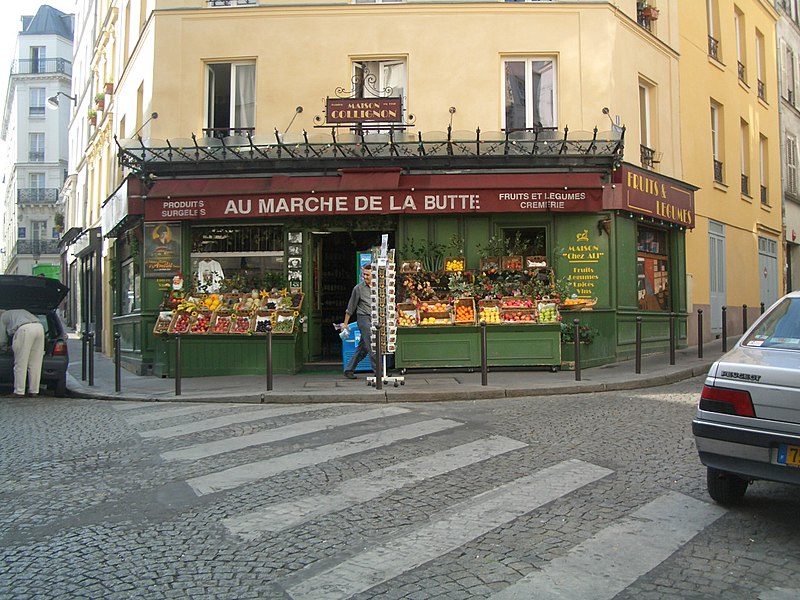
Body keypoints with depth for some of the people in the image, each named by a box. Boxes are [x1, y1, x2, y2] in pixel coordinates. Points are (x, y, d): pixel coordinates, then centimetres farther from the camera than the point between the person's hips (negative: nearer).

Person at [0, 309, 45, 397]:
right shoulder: (22, 311, 42)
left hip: (25, 329, -6)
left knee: (20, 364, 3)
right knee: (35, 364, 10)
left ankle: (19, 391, 5)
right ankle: (34, 391, 13)